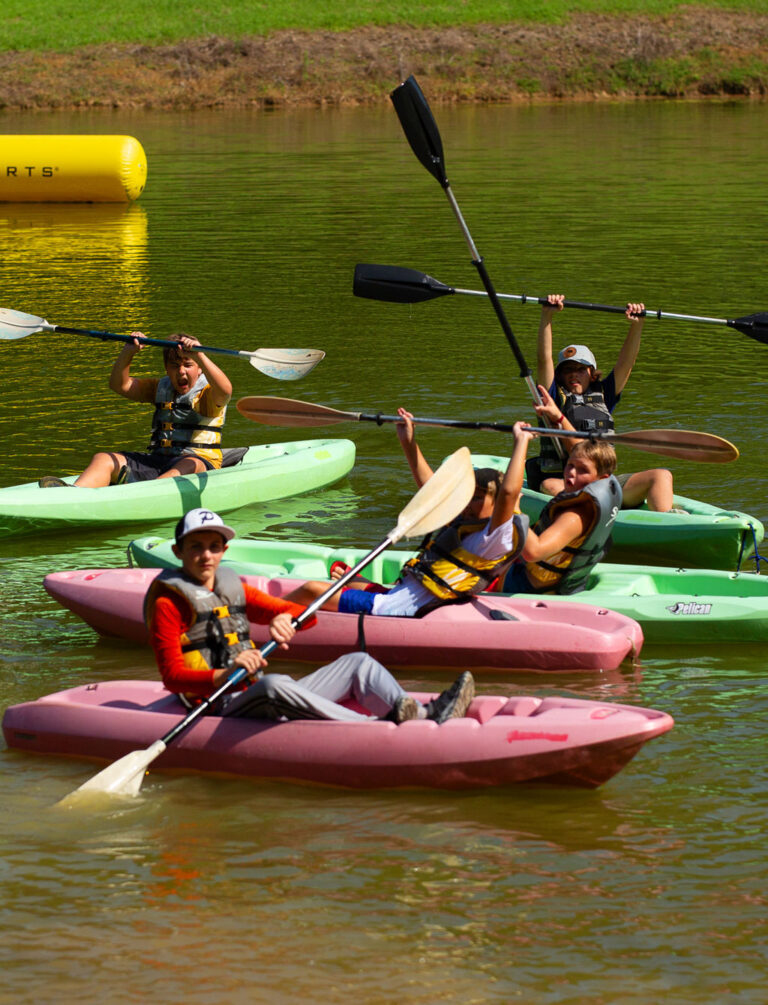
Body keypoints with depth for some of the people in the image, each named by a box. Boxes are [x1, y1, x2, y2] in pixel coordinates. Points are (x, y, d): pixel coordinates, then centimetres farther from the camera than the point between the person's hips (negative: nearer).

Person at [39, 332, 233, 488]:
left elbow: (224, 390, -23)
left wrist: (199, 356, -35)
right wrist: (127, 353, -6)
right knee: (104, 459, -14)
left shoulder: (207, 394, 2)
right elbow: (120, 385, 11)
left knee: (190, 466, -41)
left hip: (199, 459, -5)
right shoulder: (160, 389, 21)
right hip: (156, 459, 5)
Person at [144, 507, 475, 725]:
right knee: (273, 685, -40)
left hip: (269, 703, 8)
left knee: (357, 664, 0)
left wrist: (285, 618, -6)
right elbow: (173, 676, -14)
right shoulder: (169, 601, -2)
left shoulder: (232, 587, 20)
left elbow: (297, 611, 19)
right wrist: (224, 676, -30)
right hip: (221, 708, -8)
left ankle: (425, 715, -27)